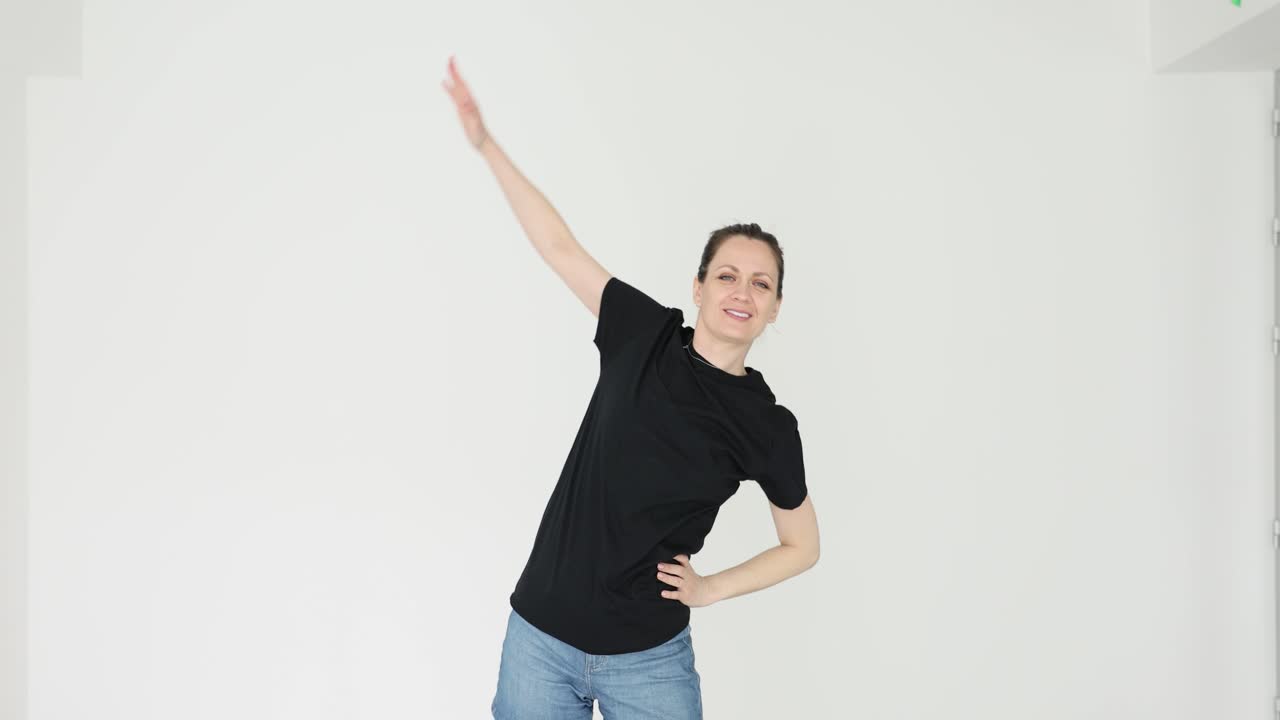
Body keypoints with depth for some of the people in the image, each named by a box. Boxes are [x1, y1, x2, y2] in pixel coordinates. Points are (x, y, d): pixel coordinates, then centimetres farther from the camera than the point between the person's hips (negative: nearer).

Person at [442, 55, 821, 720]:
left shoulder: (767, 428, -6)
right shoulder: (647, 335, -3)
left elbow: (802, 546, 8)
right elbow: (559, 247, 3)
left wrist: (711, 589, -3)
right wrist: (485, 144, 3)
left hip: (648, 660, -1)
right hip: (539, 639, 2)